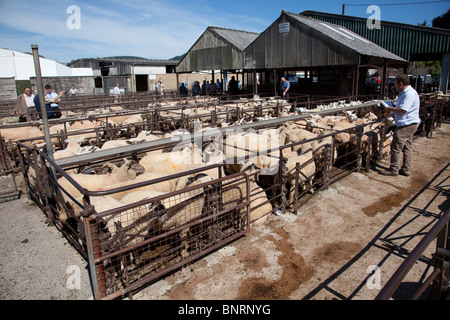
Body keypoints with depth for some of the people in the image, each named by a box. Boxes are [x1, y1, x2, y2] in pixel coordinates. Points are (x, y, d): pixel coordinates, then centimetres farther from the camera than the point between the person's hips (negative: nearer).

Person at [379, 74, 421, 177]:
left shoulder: (409, 94, -19)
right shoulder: (405, 93, 15)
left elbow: (402, 110, -26)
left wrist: (390, 109, -13)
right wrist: (392, 109, 9)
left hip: (405, 125, -11)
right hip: (410, 125, 11)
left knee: (396, 147, -5)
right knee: (407, 147, 13)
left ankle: (393, 169, 4)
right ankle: (406, 170, 20)